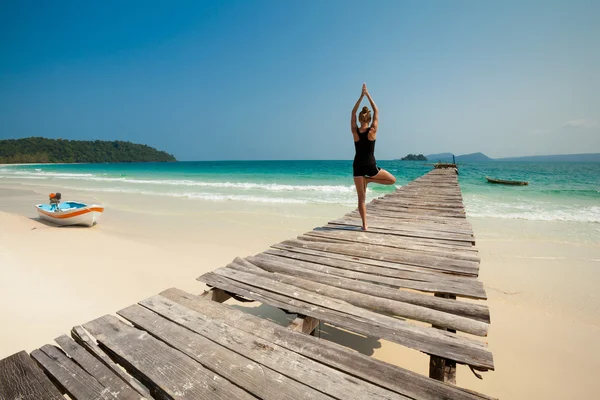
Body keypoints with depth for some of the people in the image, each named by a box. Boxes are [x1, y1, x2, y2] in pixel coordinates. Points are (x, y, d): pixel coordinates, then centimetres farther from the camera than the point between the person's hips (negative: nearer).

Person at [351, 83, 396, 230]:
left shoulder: (355, 131, -5)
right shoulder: (372, 131, -7)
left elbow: (353, 113, 9)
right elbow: (376, 111, 4)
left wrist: (361, 96, 11)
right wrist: (368, 95, 9)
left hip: (357, 166, 2)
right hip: (371, 166, -2)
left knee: (361, 198, 6)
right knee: (392, 180, 22)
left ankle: (364, 224, 3)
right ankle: (368, 179, 7)